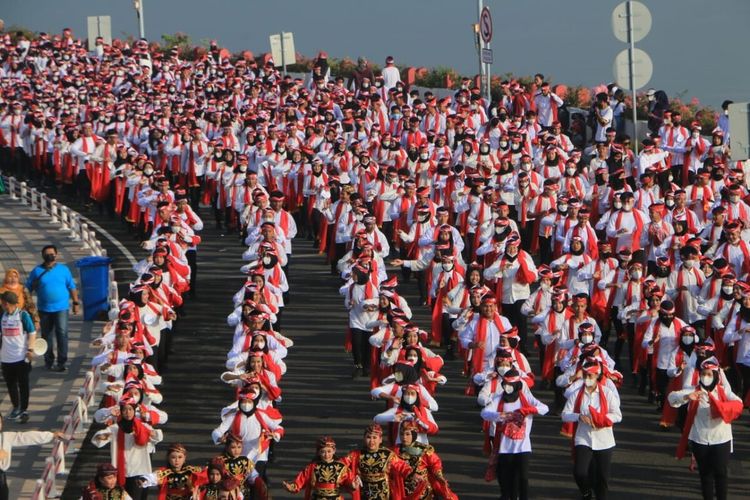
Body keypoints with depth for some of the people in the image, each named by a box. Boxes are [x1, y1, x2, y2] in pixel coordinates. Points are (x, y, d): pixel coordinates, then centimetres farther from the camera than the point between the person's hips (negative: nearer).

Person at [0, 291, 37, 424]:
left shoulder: (23, 315, -8)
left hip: (22, 357, -4)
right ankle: (16, 408, 25)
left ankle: (24, 410, 4)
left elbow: (32, 333, -5)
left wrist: (30, 349, -12)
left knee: (23, 384, 1)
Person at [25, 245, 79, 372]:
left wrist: (76, 303, 5)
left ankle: (61, 362, -6)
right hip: (44, 309, 1)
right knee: (47, 335, 8)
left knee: (62, 333, -10)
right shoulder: (37, 271, 1)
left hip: (61, 307, -1)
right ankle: (49, 361, 19)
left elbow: (72, 287, 8)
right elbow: (28, 288, 4)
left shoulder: (63, 269, 2)